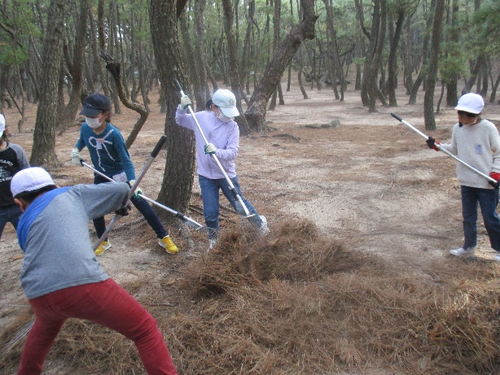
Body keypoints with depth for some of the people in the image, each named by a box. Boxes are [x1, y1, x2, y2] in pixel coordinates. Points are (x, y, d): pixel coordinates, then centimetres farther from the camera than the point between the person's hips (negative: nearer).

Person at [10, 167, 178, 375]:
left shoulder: (23, 224, 26)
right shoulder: (72, 194, 19)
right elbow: (121, 189, 21)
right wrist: (121, 207, 43)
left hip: (39, 295, 5)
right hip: (83, 284, -5)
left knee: (45, 327, 41)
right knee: (145, 330, 9)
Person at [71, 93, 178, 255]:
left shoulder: (114, 134, -27)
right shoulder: (85, 128, -12)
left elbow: (126, 161, -25)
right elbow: (82, 140, 14)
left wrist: (133, 183, -37)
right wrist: (76, 150, -7)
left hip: (121, 174, -5)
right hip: (101, 176, 5)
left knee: (141, 203, -6)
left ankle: (164, 237, 5)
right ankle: (103, 242, 32)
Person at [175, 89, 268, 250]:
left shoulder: (232, 126, -13)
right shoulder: (201, 118, -5)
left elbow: (233, 152, -20)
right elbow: (180, 120, 11)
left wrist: (217, 151, -39)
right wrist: (182, 107, -9)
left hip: (227, 174, -2)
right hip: (206, 175, 2)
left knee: (240, 206, 9)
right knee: (210, 212, 6)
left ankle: (260, 222, 39)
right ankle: (213, 239, 32)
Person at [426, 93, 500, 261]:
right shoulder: (457, 129, 2)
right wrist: (437, 146, -1)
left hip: (486, 183, -4)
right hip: (466, 182, 5)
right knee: (468, 217, 16)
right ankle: (469, 246, 31)